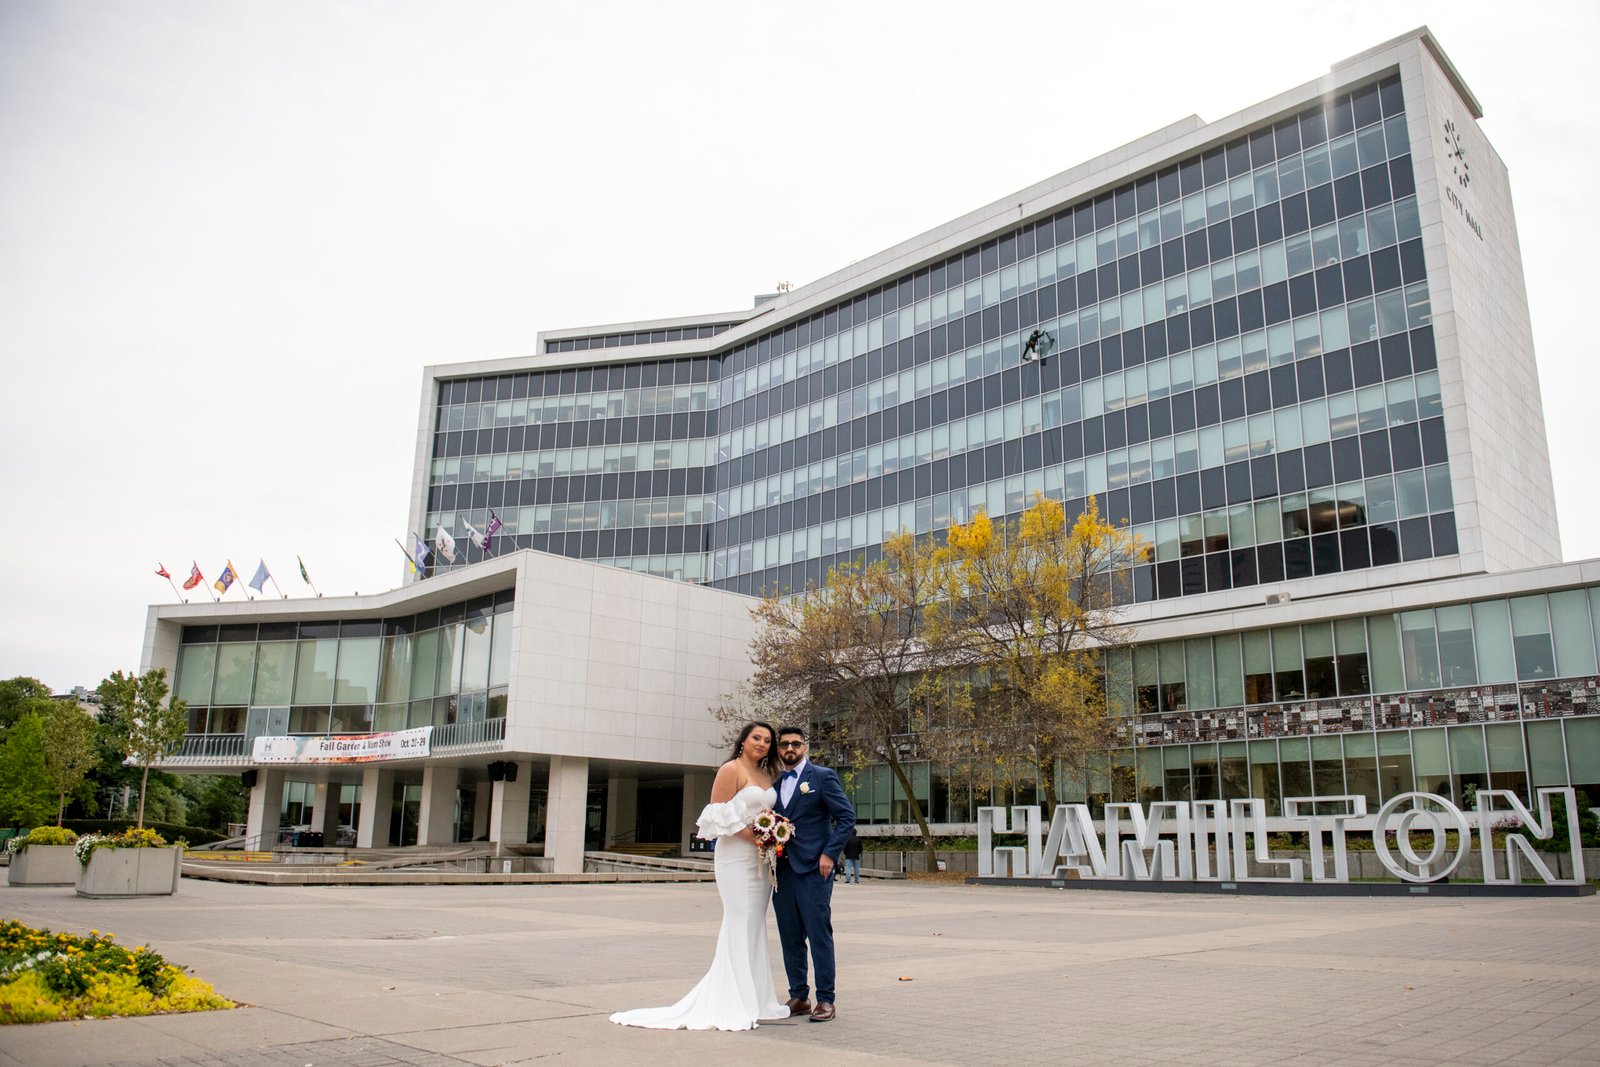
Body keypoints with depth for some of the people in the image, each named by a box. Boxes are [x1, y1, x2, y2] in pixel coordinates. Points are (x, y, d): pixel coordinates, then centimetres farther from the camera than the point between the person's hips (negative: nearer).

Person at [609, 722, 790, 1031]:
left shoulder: (767, 776, 15)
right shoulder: (731, 770, -7)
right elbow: (720, 815, -13)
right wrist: (754, 837, -18)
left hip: (762, 858, 8)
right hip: (737, 857, -7)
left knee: (755, 927, 10)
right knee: (740, 924, -6)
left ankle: (753, 999, 17)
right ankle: (733, 1005, 1)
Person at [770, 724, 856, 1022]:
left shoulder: (822, 777, -2)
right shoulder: (773, 783, 14)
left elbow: (847, 817, -5)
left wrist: (830, 854, -12)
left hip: (813, 869, -5)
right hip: (782, 870, 5)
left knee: (819, 934, -4)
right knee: (790, 938, 9)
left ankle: (825, 1000, 4)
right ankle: (798, 997, 19)